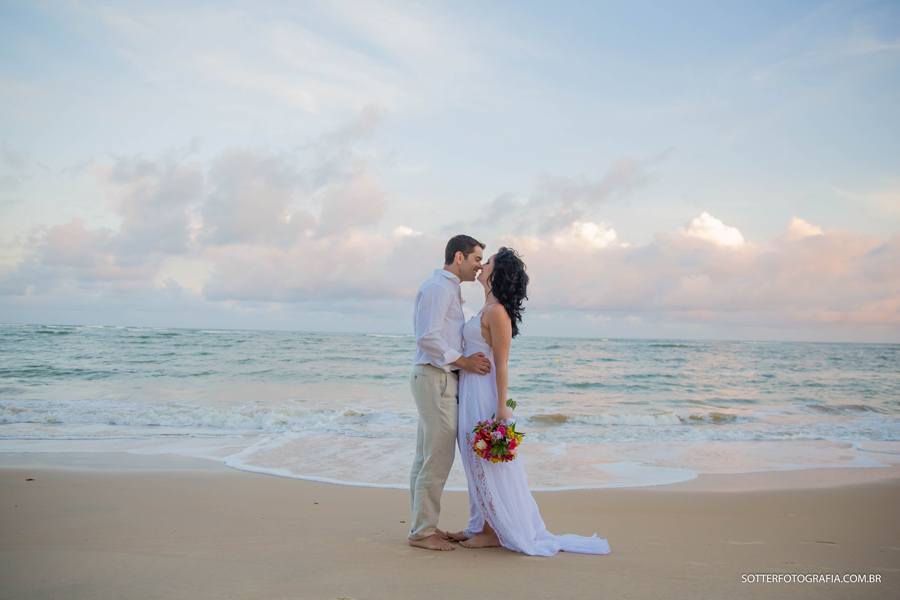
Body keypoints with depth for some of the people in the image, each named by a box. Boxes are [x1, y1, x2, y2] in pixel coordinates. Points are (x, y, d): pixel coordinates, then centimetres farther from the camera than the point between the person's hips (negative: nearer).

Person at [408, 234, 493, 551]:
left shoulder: (448, 288, 21)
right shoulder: (437, 287, -11)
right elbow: (427, 338, -19)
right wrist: (464, 362, -14)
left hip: (439, 379, 10)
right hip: (435, 378, -10)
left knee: (426, 457, 12)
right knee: (438, 457, -7)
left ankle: (422, 526, 19)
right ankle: (422, 532, 0)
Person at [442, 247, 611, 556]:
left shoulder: (496, 313, -16)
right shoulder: (488, 310, 12)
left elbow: (501, 365, -18)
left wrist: (501, 408, -19)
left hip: (483, 395, -10)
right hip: (471, 393, 10)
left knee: (487, 463, 0)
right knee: (479, 463, 15)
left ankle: (497, 531, 12)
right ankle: (482, 527, 24)